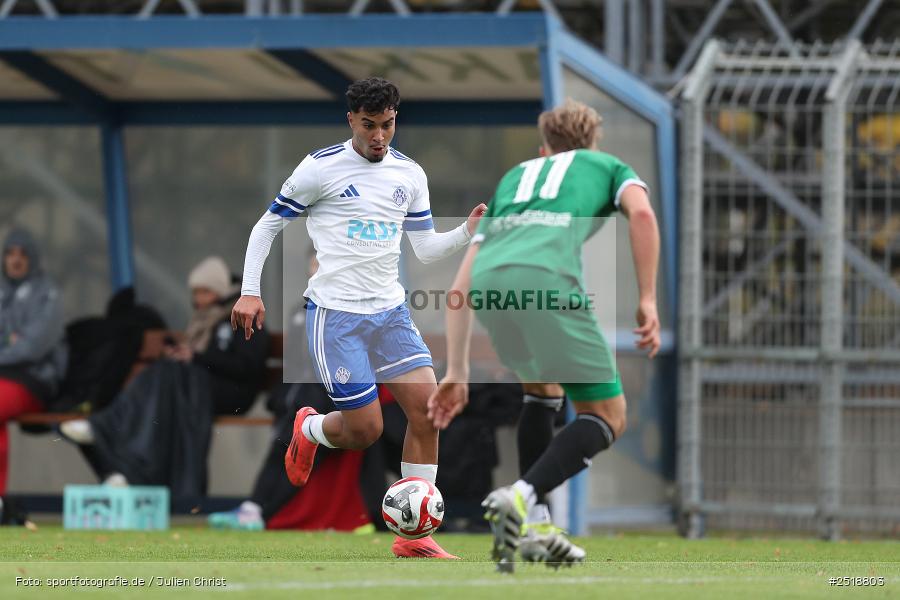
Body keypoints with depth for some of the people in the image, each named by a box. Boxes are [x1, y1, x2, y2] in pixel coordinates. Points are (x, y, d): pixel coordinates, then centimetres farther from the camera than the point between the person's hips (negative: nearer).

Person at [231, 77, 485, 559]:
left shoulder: (410, 174, 10)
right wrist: (250, 292, -6)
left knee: (429, 409, -10)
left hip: (390, 311, 5)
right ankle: (308, 430, 28)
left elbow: (426, 249, 14)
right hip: (335, 315, -5)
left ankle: (414, 536, -2)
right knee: (365, 430, -9)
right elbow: (268, 225, 2)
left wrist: (468, 232, -6)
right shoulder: (321, 168, -6)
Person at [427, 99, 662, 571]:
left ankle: (531, 527, 25)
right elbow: (641, 213, 4)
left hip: (487, 282, 5)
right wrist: (647, 301, 3)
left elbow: (463, 281, 32)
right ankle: (520, 499, -17)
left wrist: (457, 371, 32)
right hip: (546, 278, -5)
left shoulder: (516, 176, 39)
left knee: (543, 390, 32)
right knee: (607, 417, 6)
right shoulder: (609, 166, 30)